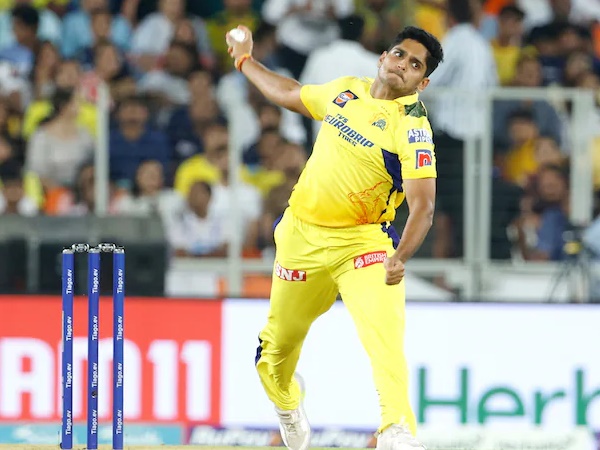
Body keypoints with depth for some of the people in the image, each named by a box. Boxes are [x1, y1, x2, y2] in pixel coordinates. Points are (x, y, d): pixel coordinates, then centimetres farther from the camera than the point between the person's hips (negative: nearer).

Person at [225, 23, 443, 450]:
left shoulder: (412, 126, -14)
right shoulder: (347, 90, 4)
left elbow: (423, 206, -25)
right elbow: (290, 94, 27)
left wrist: (401, 257, -41)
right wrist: (246, 61, 35)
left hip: (362, 242, -5)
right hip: (303, 235, 5)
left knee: (385, 331, -29)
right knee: (279, 343, 14)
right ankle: (289, 409, 44)